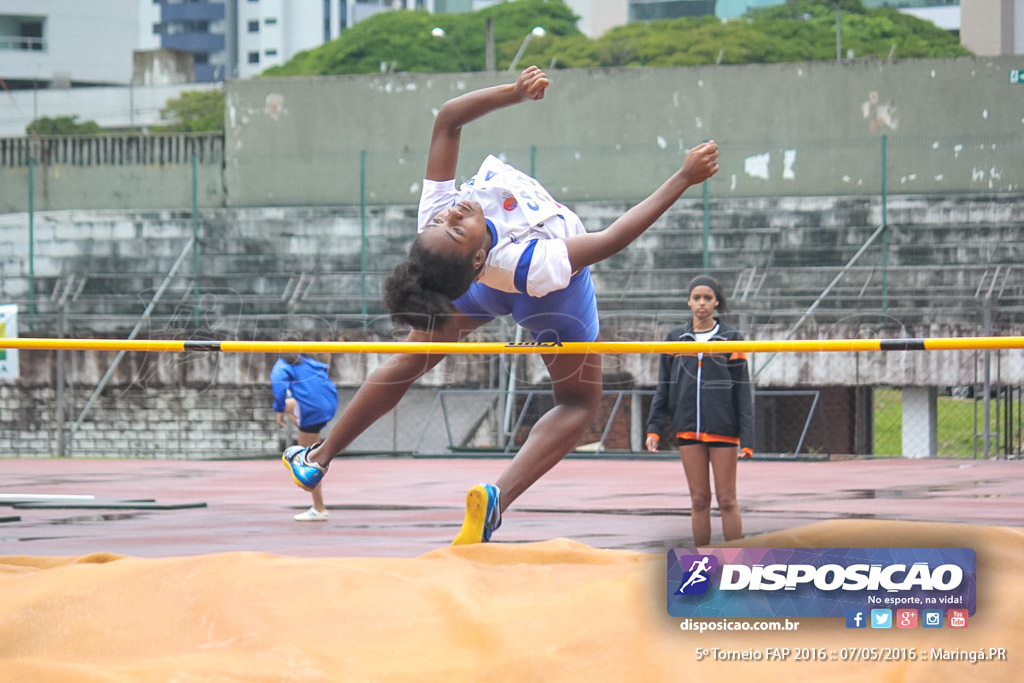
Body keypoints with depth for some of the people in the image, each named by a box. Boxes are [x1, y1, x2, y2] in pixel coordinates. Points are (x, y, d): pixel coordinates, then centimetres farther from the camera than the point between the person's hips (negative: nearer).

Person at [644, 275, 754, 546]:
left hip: (723, 430, -2)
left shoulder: (731, 339, 3)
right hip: (688, 429, 2)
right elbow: (663, 388, 13)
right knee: (699, 500, 4)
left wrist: (747, 438, -7)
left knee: (727, 500, -2)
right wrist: (654, 427, 2)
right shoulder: (675, 340, 10)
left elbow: (743, 392, 0)